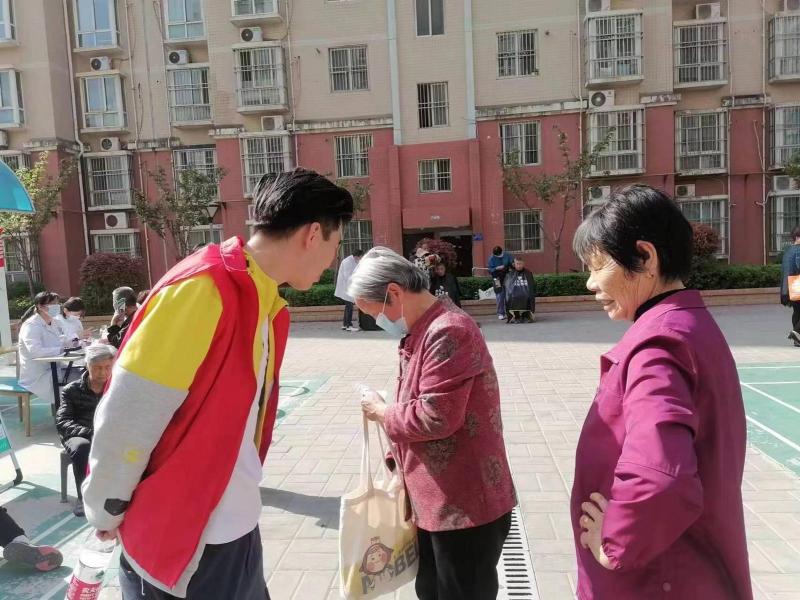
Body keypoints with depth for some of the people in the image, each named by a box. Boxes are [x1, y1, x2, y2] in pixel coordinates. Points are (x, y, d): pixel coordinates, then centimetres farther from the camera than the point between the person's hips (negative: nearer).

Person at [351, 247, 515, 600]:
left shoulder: (447, 332, -23)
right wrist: (398, 460, 14)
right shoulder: (421, 332, 10)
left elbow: (435, 417, -27)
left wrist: (382, 412, -10)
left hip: (466, 505, -9)